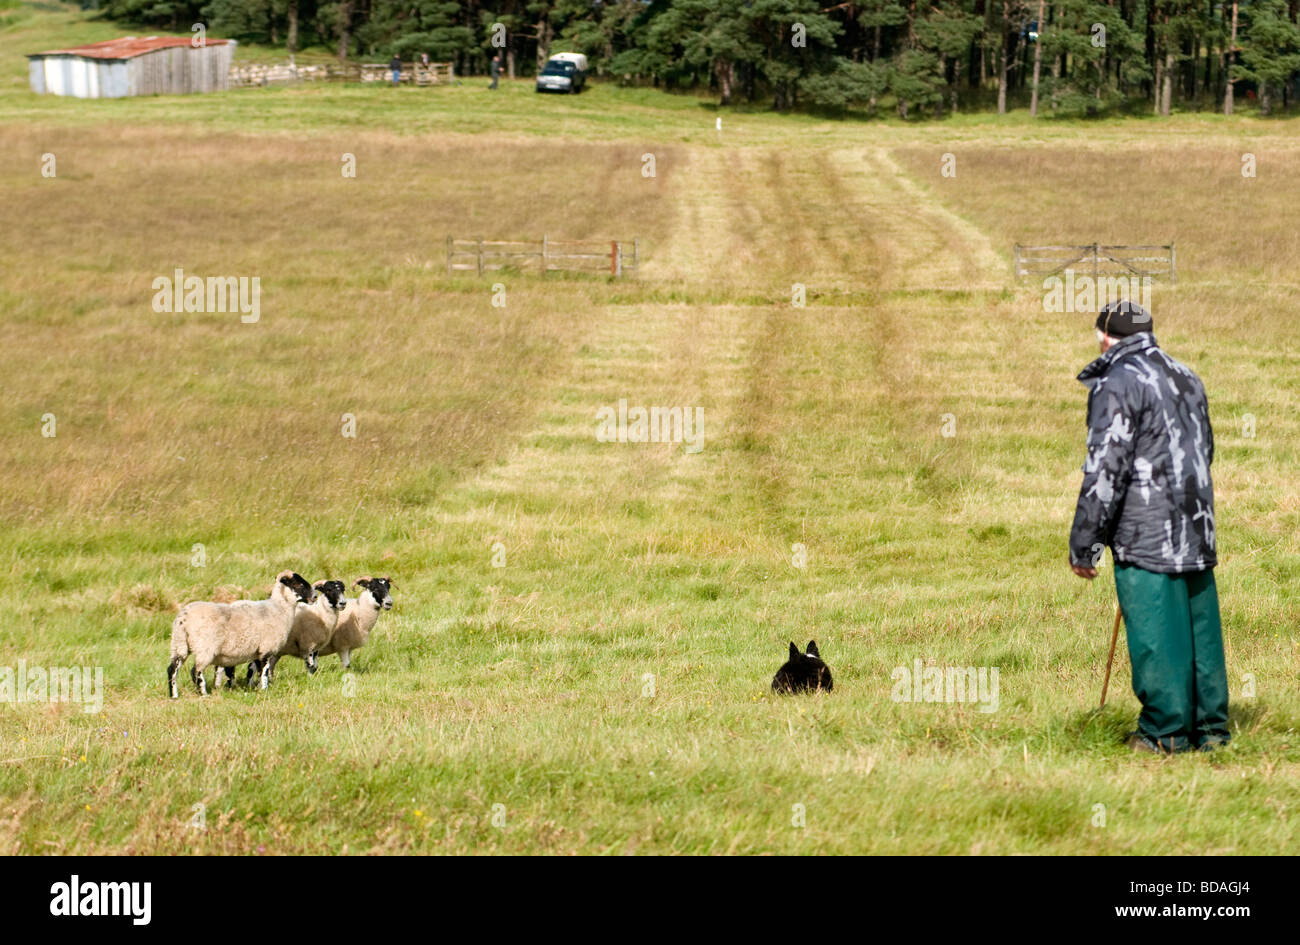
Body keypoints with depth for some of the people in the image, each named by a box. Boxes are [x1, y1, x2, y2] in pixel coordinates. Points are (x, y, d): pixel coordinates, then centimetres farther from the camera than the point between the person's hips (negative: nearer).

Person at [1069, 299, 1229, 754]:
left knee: (1155, 633, -2)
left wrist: (1084, 545, -11)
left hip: (1145, 537, -8)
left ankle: (1166, 731, 1)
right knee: (1201, 627, 11)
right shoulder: (1187, 379, 15)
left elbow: (1105, 470, -15)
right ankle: (1211, 727, 14)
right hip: (1196, 532, 8)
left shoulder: (1117, 385, -11)